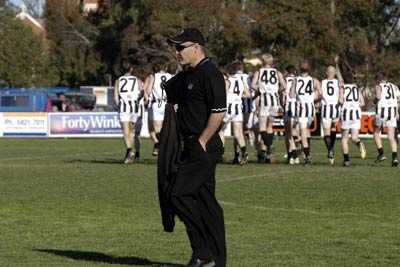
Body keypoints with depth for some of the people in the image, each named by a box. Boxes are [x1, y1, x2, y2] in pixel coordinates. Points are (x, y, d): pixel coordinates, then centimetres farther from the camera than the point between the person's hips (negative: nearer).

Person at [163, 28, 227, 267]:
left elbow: (219, 112, -21)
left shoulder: (210, 74, -14)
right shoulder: (185, 77, 17)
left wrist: (202, 142, -18)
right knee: (206, 200, 9)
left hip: (204, 147, -10)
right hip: (193, 148, 10)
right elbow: (166, 91, 34)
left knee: (179, 194, -13)